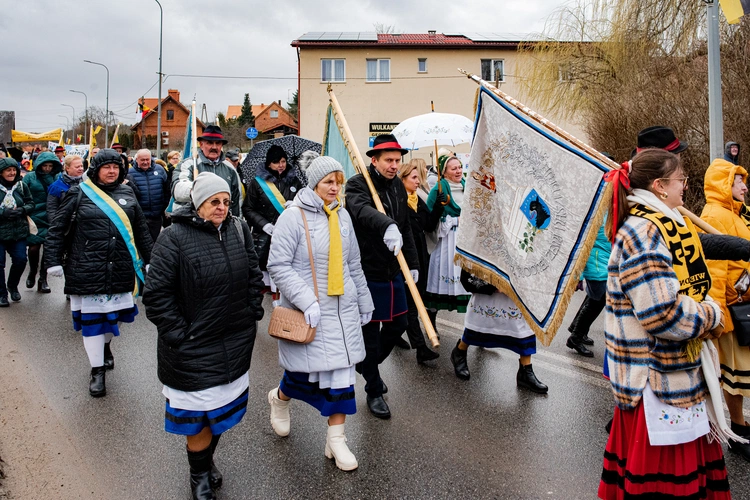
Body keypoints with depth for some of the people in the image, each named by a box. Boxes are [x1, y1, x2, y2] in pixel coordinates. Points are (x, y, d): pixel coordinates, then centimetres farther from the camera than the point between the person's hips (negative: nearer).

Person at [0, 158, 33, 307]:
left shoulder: (21, 186, 2)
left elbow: (31, 204, 8)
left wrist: (22, 210, -13)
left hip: (18, 231, 3)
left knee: (20, 260, 1)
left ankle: (12, 286, 29)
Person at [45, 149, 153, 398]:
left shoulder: (127, 193, 8)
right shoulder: (79, 193, -1)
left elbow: (141, 230, 13)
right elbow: (57, 229, 1)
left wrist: (150, 260, 11)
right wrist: (54, 261, -4)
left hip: (121, 269, 3)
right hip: (88, 270, -3)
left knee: (117, 312, 14)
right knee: (92, 317, 3)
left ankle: (106, 344, 45)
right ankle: (97, 370, 16)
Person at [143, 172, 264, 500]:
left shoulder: (238, 230, 1)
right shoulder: (174, 237, -15)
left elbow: (253, 276, 11)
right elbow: (156, 294, -13)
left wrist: (252, 316, 7)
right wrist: (178, 334, -13)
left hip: (236, 343, 5)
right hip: (194, 348, -5)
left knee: (222, 408, 20)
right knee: (199, 414, 8)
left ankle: (206, 459, 45)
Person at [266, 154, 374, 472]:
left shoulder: (342, 215, 7)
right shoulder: (293, 216, -12)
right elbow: (279, 266, -16)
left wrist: (364, 303, 18)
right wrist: (307, 301, -23)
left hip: (343, 308, 5)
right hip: (308, 311, -5)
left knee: (342, 372, 5)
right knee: (308, 373, 4)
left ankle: (336, 440, 18)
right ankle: (280, 398, 40)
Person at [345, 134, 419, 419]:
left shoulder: (398, 186, 8)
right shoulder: (357, 184, -15)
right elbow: (363, 210, -38)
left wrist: (413, 263, 14)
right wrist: (386, 225, -57)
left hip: (393, 270, 7)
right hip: (367, 272, -7)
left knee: (399, 324, 17)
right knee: (371, 332, 4)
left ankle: (368, 364, 42)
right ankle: (374, 390, 23)